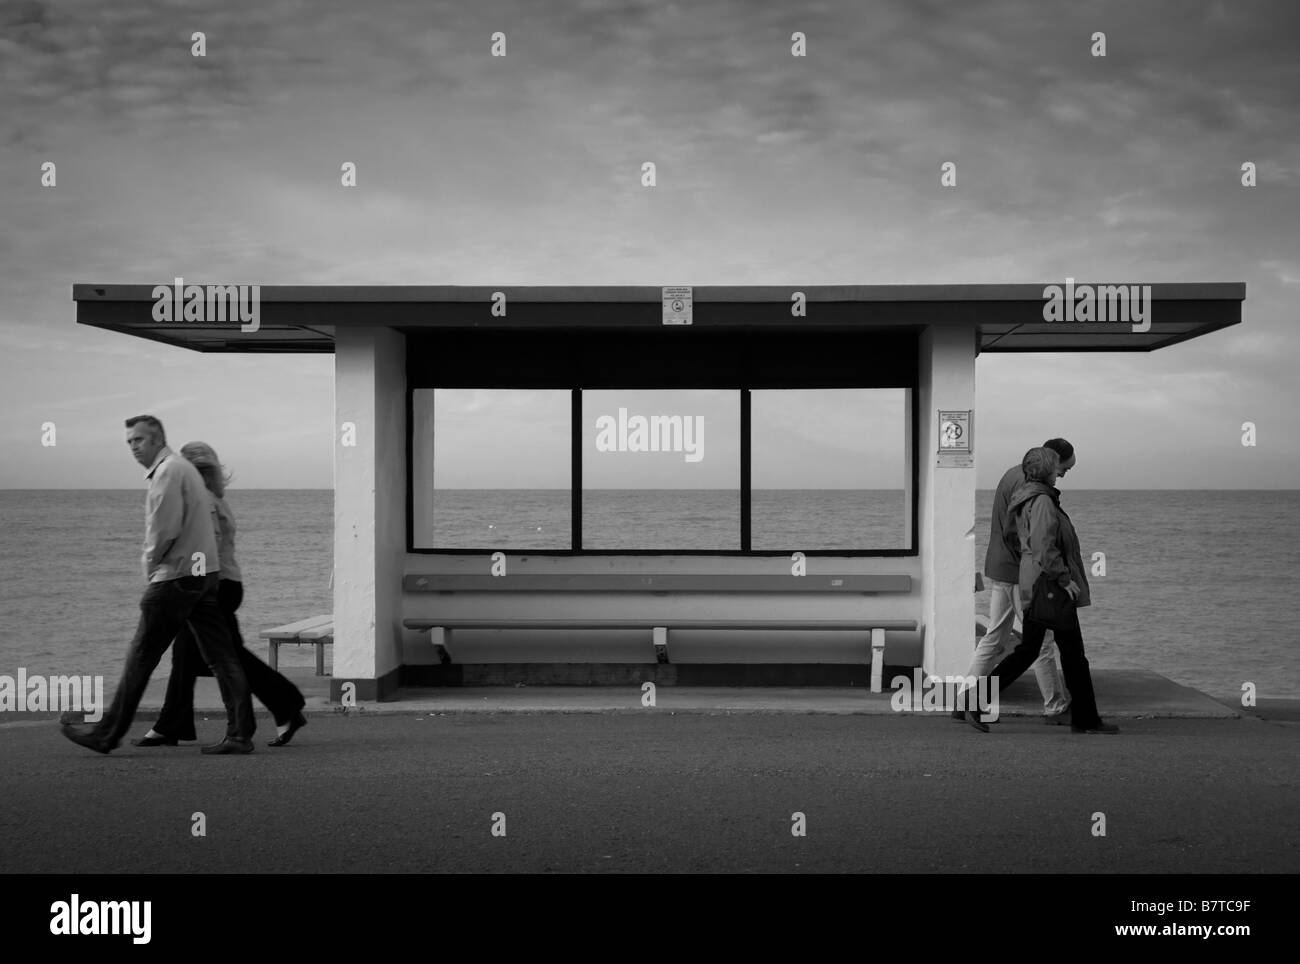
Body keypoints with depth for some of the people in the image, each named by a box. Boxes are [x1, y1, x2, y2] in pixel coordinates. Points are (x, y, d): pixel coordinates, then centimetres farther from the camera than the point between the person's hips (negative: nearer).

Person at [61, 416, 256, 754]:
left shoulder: (167, 471, -11)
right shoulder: (185, 468, 19)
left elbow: (165, 528, -20)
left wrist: (150, 563, -3)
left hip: (176, 576, -9)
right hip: (205, 572, 10)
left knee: (141, 657, -1)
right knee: (220, 656, 4)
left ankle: (107, 735, 6)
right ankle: (240, 735, 2)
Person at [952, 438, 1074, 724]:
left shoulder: (1013, 474, 13)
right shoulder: (1027, 485, -18)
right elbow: (1012, 532, -23)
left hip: (997, 571, 10)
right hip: (1019, 573, -10)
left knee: (994, 639, 12)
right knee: (1041, 641, 1)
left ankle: (964, 702, 10)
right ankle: (1055, 708, 9)